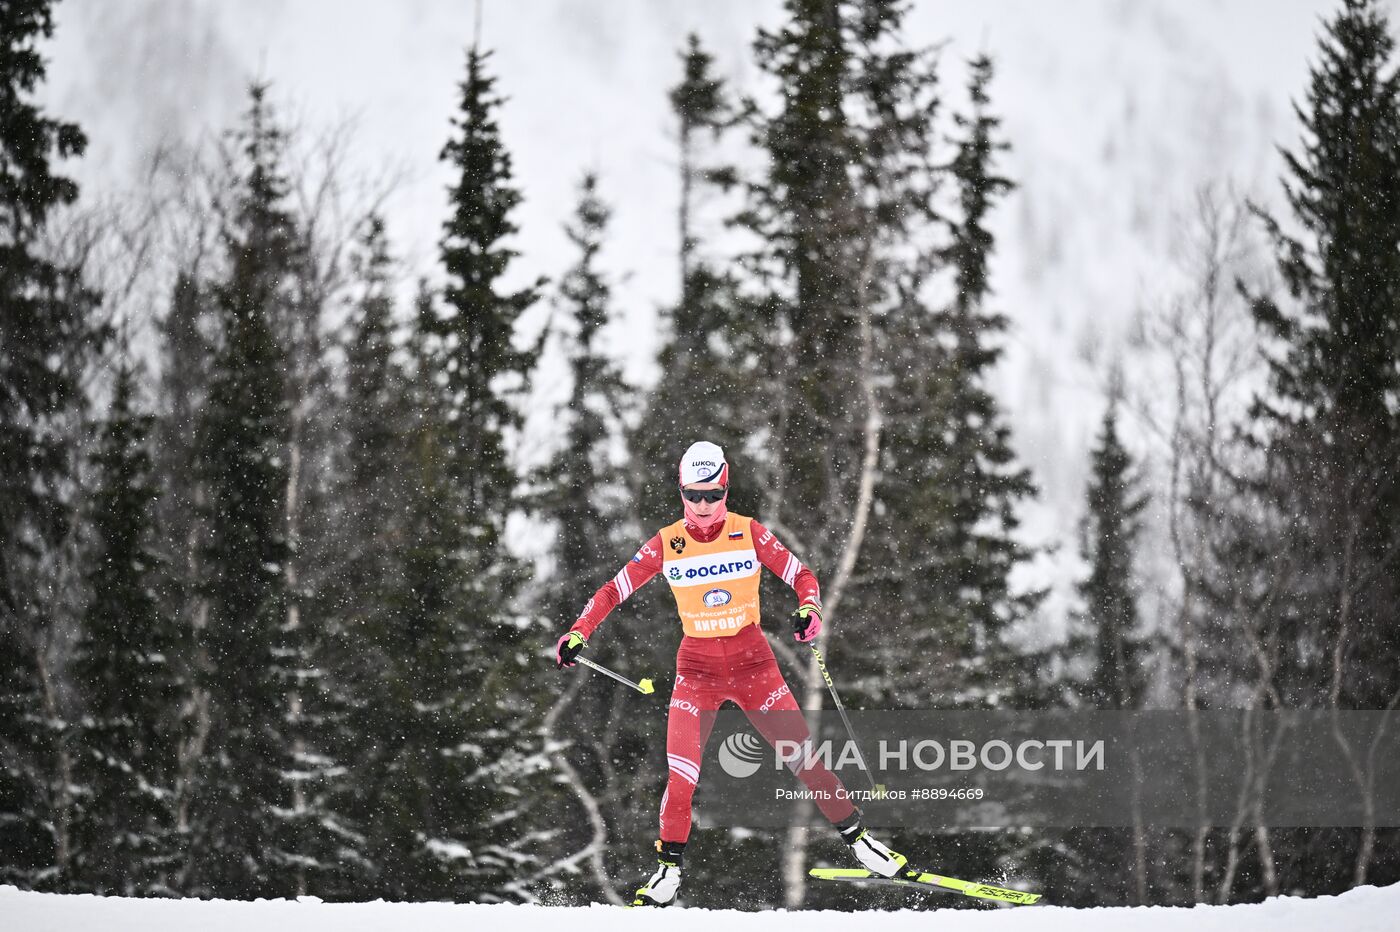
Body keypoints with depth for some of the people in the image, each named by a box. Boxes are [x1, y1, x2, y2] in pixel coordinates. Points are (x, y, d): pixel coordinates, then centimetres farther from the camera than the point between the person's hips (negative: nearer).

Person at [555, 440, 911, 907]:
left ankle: (858, 839, 10)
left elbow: (802, 575, -2)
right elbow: (614, 590, 1)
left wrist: (810, 608, -23)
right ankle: (668, 869, 4)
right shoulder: (666, 544, -4)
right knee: (681, 775, -12)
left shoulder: (749, 534, -6)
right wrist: (578, 632, -12)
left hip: (753, 660, 0)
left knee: (803, 757, -5)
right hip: (697, 668, 0)